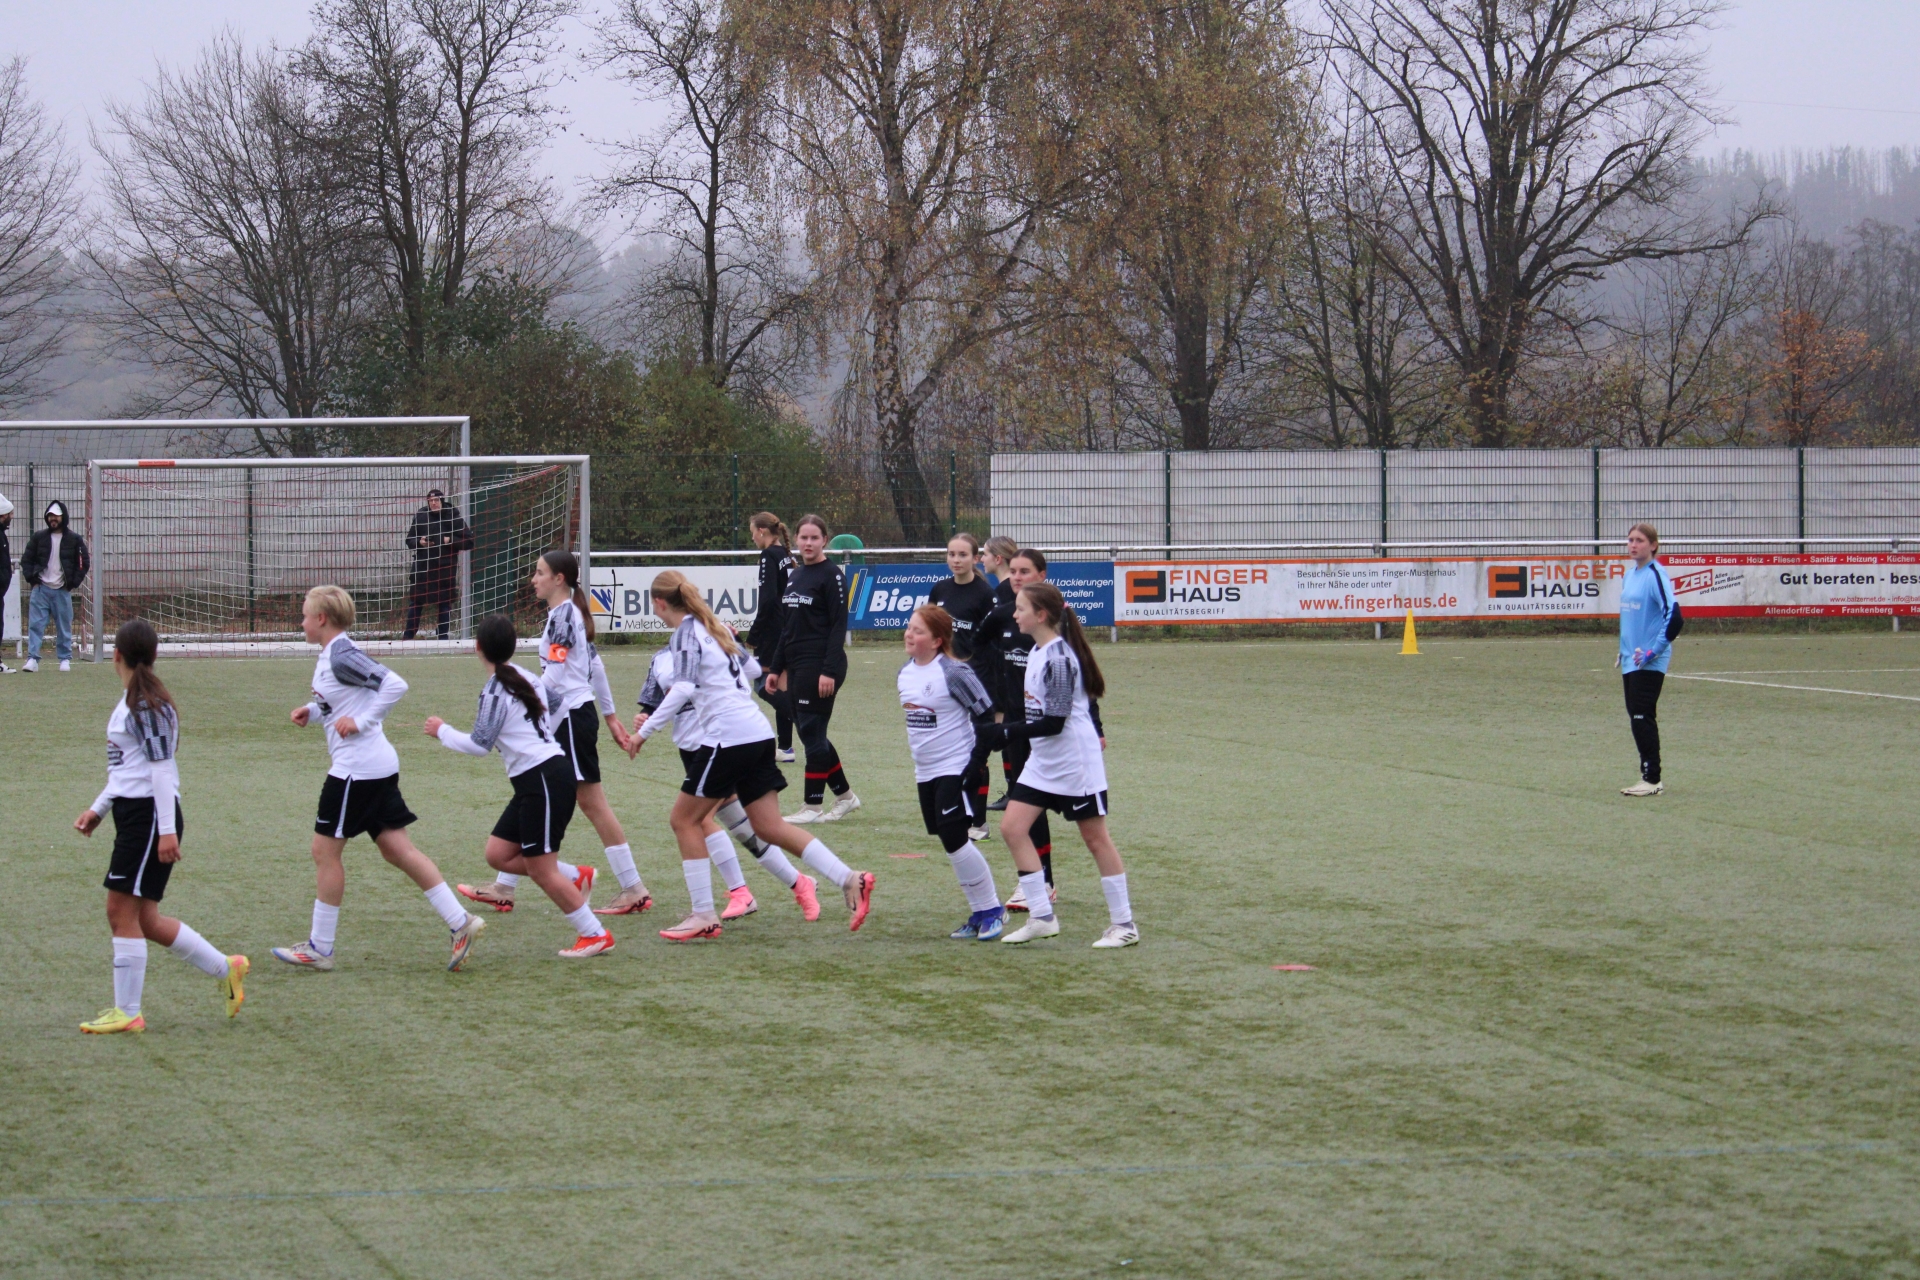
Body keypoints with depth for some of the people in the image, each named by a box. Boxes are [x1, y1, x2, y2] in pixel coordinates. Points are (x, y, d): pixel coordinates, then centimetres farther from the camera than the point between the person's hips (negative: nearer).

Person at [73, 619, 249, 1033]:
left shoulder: (147, 706, -15)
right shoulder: (131, 702, 15)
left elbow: (162, 767, -18)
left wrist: (167, 830, -20)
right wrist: (98, 809, 25)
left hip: (149, 814, -10)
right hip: (133, 814, 10)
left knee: (123, 911, -5)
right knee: (143, 918, 11)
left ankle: (127, 1012, 1)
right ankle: (226, 969, 21)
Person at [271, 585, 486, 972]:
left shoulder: (341, 657, -16)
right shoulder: (332, 655, 13)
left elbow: (394, 685, -24)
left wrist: (361, 722, -21)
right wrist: (311, 712, 12)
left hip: (356, 767, -10)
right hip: (379, 766, 10)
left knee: (325, 849, 1)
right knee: (396, 849, 8)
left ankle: (320, 947, 8)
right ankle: (460, 922, 3)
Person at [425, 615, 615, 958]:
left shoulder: (496, 690, -13)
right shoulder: (522, 677, 13)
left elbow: (479, 744, -13)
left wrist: (442, 731, 2)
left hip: (544, 780, -9)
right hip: (539, 778, 9)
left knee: (540, 868, -5)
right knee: (498, 854, 10)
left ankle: (595, 935, 0)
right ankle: (575, 878, 13)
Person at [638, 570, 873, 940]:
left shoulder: (685, 633, -6)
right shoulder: (715, 628, 19)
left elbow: (684, 689, -19)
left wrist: (645, 730, -17)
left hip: (727, 736, -8)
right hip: (757, 732, 8)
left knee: (685, 819, 3)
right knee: (768, 826, 7)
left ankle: (703, 916, 1)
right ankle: (849, 880, -2)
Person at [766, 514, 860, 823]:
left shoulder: (831, 576, -9)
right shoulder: (794, 576, 15)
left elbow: (839, 626, -14)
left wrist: (829, 671, -20)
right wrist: (776, 668, 16)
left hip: (820, 667, -8)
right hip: (797, 667, 8)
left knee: (812, 732, -6)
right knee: (809, 732, 11)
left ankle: (813, 806, 1)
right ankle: (845, 796, 22)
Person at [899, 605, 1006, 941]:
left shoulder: (954, 673, -16)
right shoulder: (905, 673, 8)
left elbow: (985, 714, -13)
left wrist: (977, 761, -16)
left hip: (956, 770, -8)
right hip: (925, 773, 8)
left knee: (956, 841, -13)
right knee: (951, 844, 10)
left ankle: (991, 909, 1)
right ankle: (980, 913, 19)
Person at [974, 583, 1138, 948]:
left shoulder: (1059, 658, -20)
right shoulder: (1037, 653, 8)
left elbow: (1054, 722, -23)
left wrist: (1006, 733, -22)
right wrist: (1005, 732, 15)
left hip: (1074, 761, -9)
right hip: (1042, 761, 9)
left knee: (1095, 836, 0)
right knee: (1012, 826, 0)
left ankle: (1123, 924, 10)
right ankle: (1041, 915, 4)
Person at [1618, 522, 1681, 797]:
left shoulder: (1656, 575, -13)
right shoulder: (1630, 574, 12)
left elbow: (1673, 615, -21)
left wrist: (1654, 650, -18)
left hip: (1649, 663, -8)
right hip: (1631, 659, 8)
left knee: (1642, 717, -8)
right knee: (1636, 717, 10)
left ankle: (1652, 779, -3)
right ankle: (1649, 777, 16)